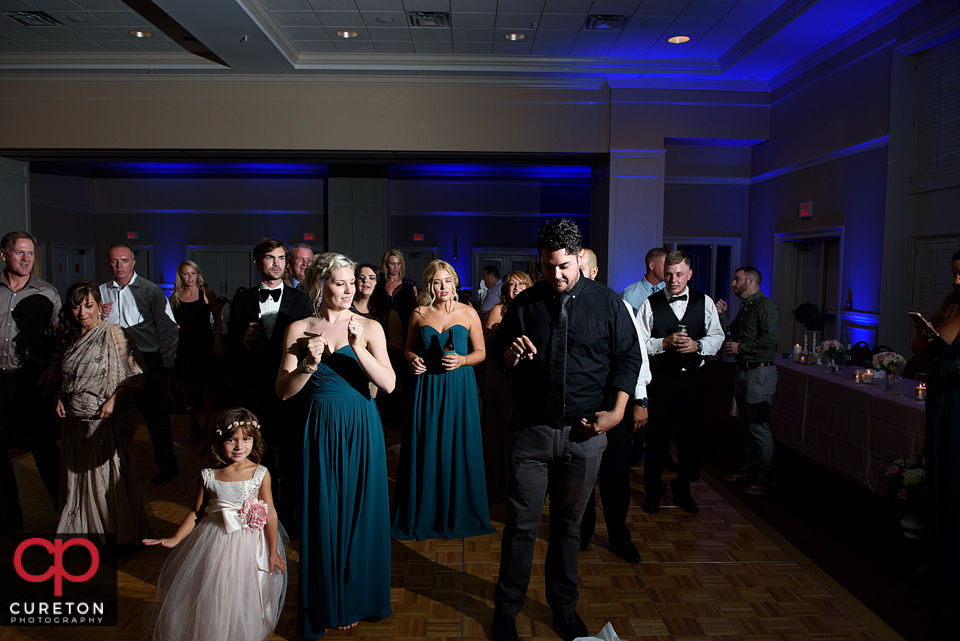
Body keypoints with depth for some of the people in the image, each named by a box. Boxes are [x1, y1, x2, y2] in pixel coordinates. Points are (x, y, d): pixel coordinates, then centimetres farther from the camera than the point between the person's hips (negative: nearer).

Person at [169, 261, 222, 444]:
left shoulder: (207, 293, 1)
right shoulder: (175, 298, 7)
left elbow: (218, 319, 1)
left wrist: (216, 343, -8)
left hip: (204, 345, -3)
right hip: (183, 346, 3)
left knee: (206, 388, -2)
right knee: (188, 390, 7)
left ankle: (208, 427, 6)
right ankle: (194, 427, 19)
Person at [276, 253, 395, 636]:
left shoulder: (369, 328, -2)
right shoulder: (299, 330, 1)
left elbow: (388, 385, -12)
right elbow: (283, 391, -3)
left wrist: (358, 347, -23)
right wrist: (309, 366, -21)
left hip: (360, 430, 0)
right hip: (318, 430, 0)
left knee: (358, 513, 10)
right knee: (320, 515, 8)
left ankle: (353, 600, 31)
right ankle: (323, 603, 28)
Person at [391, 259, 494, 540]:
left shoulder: (468, 313, 2)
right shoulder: (419, 314, 5)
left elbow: (480, 352, 5)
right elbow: (409, 349, 15)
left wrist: (462, 360, -13)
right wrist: (412, 359, -6)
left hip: (459, 387, -1)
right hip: (427, 387, 1)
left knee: (458, 449, 3)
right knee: (424, 450, 4)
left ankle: (458, 515, 19)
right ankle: (423, 515, 19)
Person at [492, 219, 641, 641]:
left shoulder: (607, 303, 1)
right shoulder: (524, 303, 3)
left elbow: (628, 357, 4)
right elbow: (500, 355, 10)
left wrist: (616, 411, -6)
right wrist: (510, 354, -14)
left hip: (584, 433, 0)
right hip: (531, 430, 0)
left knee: (568, 525, 14)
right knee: (521, 523, 5)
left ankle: (564, 606, 33)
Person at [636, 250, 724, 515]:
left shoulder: (705, 303, 6)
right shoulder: (650, 304, -1)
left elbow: (717, 337, 6)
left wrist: (697, 345, -12)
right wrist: (665, 343, -18)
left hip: (693, 377, 2)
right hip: (660, 378, -2)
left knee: (692, 436, 8)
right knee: (656, 436, 4)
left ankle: (682, 489, 28)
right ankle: (653, 491, 23)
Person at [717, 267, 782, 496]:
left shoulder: (766, 306, -12)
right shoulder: (745, 308, 18)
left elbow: (772, 338, -23)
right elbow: (730, 335, 19)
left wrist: (741, 347, -16)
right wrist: (721, 315, 7)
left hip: (760, 372, -9)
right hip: (743, 371, 9)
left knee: (759, 427, -5)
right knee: (747, 426, 15)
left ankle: (766, 479, 4)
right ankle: (749, 470, 25)